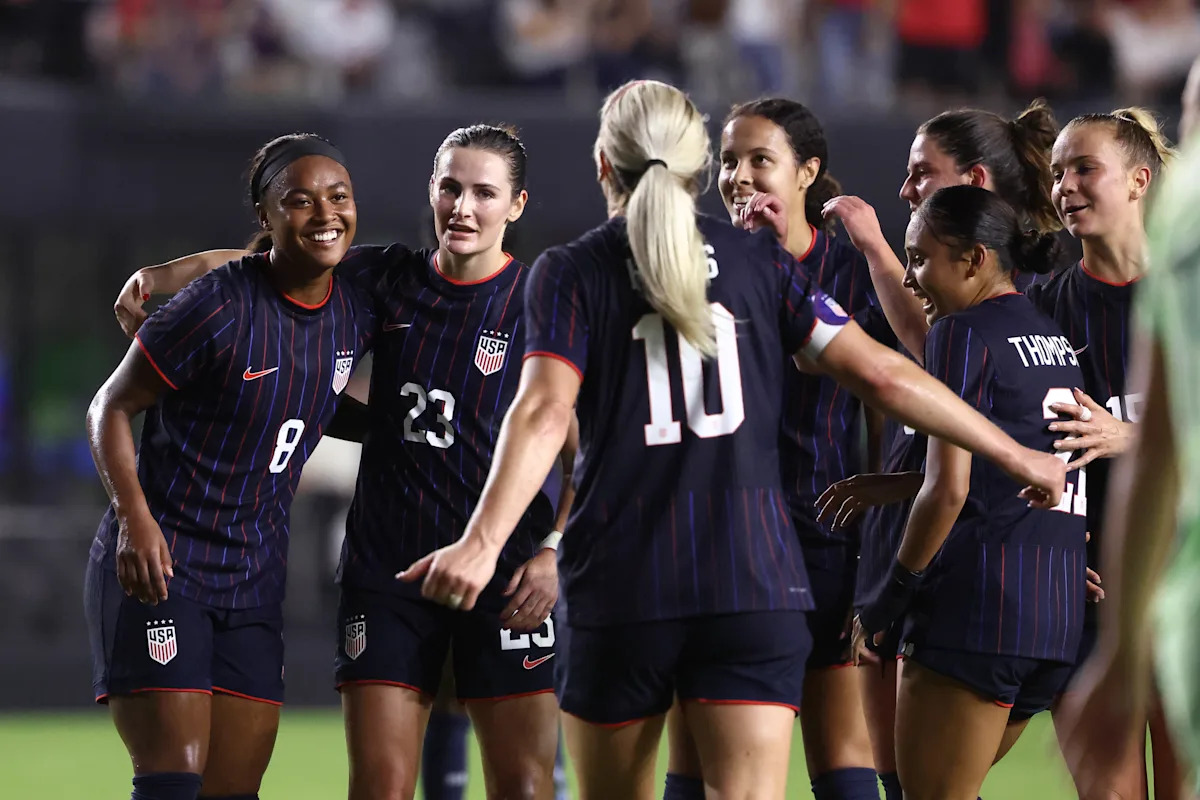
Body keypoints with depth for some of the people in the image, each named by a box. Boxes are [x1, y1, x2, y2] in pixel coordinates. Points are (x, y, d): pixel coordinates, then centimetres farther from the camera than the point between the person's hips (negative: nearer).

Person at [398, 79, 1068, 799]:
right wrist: (1017, 457, 11)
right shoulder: (760, 262, 9)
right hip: (754, 578, 1)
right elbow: (880, 374, 4)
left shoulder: (570, 273, 2)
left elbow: (546, 413, -14)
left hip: (622, 581, -1)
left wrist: (482, 542, -26)